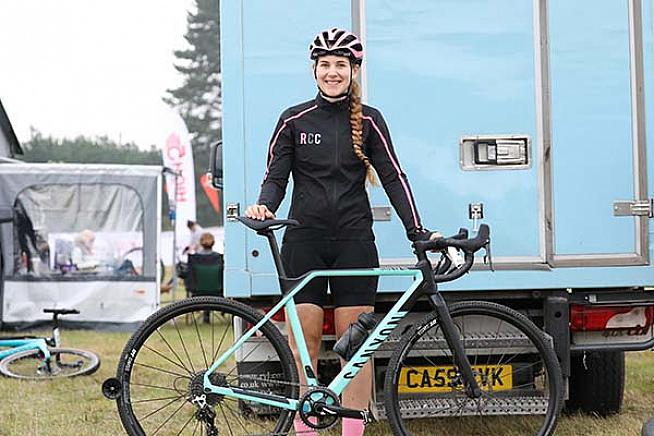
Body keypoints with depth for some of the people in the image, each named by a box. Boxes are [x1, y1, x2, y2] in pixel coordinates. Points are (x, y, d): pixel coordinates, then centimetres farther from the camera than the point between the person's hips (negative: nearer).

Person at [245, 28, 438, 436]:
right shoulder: (294, 119, 5)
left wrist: (417, 231, -7)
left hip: (354, 241, 0)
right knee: (305, 335, 0)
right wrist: (264, 206, -16)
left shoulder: (369, 121, 4)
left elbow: (393, 177, 1)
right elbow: (275, 175, 5)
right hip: (304, 240, 0)